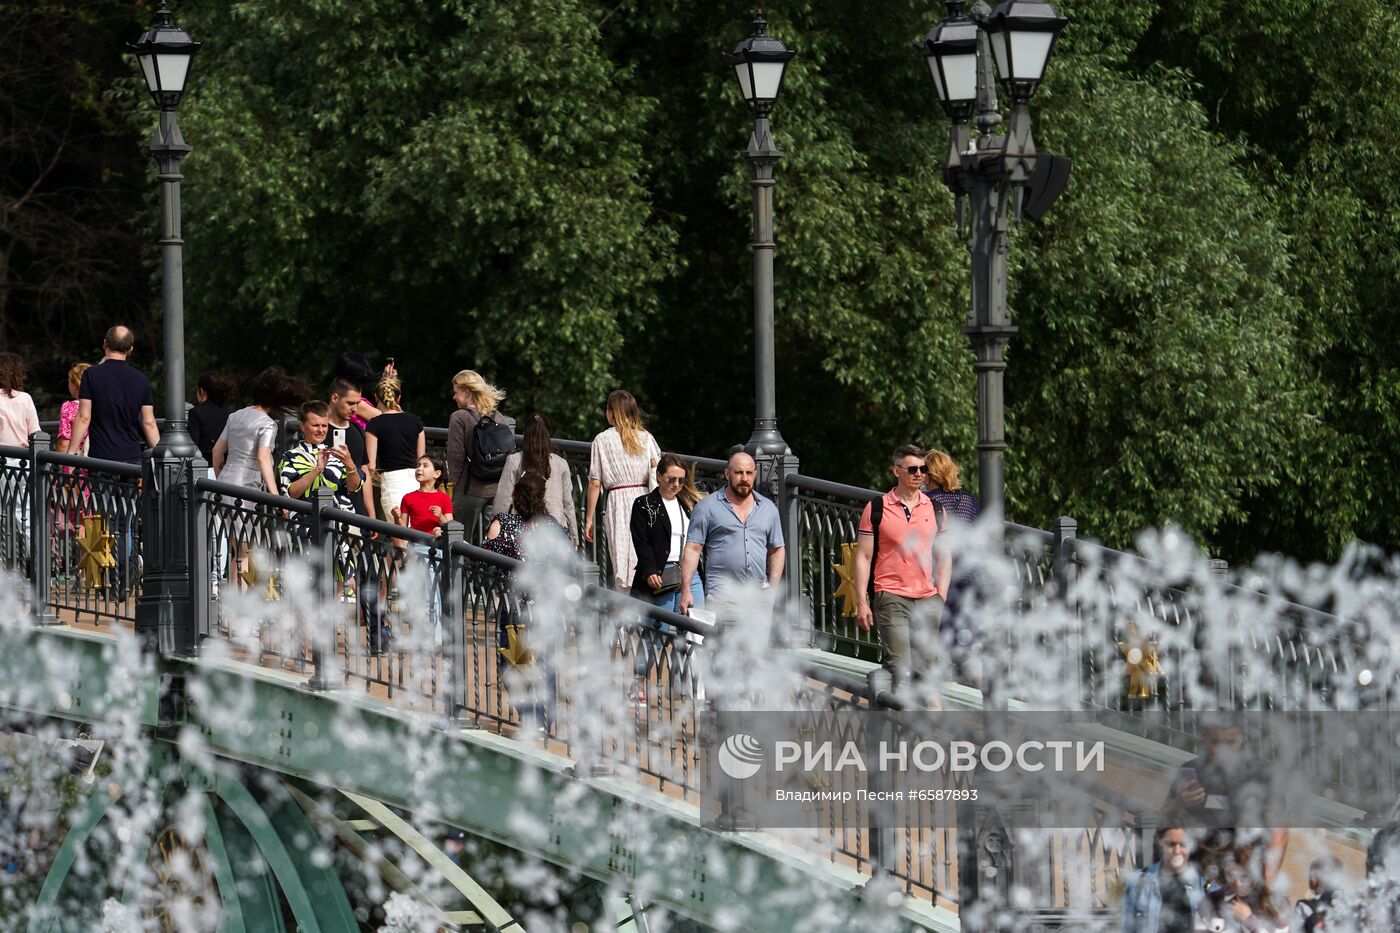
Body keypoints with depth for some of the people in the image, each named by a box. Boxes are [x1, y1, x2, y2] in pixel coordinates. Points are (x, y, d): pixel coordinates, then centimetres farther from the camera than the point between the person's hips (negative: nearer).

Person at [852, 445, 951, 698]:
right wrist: (861, 603, -4)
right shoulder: (877, 509, 1)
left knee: (924, 668, 4)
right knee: (899, 668, -13)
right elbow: (863, 557, 2)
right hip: (891, 597, -3)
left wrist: (941, 596, 5)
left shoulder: (934, 509, 11)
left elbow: (943, 556, 16)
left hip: (927, 600, 3)